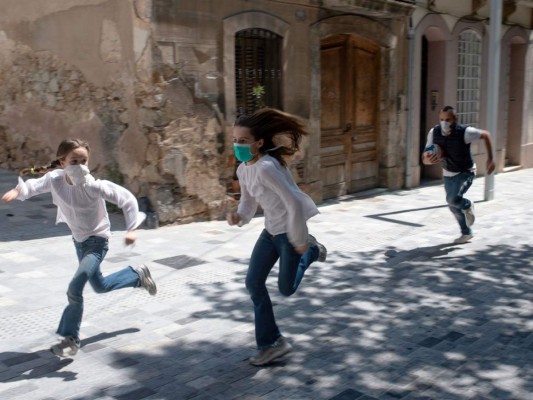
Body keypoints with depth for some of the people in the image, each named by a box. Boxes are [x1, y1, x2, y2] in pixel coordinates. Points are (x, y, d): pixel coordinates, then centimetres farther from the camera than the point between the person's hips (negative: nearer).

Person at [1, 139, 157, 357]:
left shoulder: (93, 185, -29)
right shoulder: (55, 179, -16)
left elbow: (127, 198, -27)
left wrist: (131, 229, -34)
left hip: (97, 240, -6)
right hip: (79, 240, 6)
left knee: (75, 287, -20)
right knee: (100, 286, 22)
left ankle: (71, 339, -3)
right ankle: (138, 275, 47)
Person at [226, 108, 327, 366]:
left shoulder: (266, 167, -27)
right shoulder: (243, 170, 0)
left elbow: (294, 203, -27)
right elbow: (248, 201, 12)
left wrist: (299, 241, -20)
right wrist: (239, 216, -11)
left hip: (289, 231, -8)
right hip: (271, 231, 8)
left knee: (286, 288, 5)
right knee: (253, 282, 3)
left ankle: (310, 251, 33)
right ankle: (270, 343, 16)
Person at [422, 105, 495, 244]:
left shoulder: (465, 132, -28)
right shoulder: (434, 132, -18)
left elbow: (486, 135, -9)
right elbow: (425, 159, -13)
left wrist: (490, 159, -12)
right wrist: (428, 160, -38)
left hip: (465, 173, -5)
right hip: (448, 174, 5)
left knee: (453, 199, -28)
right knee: (454, 207, 15)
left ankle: (468, 205, 9)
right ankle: (467, 233, 40)